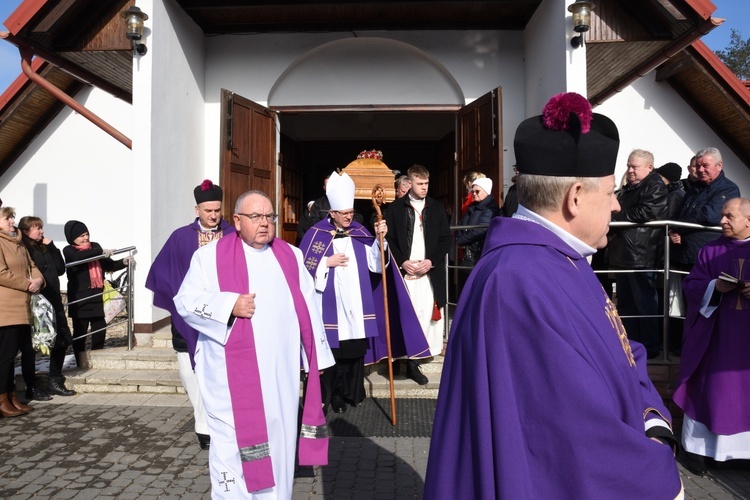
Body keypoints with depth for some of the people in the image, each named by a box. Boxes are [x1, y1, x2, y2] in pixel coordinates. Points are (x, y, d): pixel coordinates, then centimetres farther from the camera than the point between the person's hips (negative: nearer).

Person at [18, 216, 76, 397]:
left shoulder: (44, 248, 15)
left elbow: (60, 269, 9)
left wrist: (51, 247, 5)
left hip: (53, 303, 8)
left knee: (62, 341, 9)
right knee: (31, 346, 3)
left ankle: (55, 382, 22)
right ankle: (31, 388, 13)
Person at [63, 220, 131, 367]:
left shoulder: (95, 246, 11)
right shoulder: (69, 251, -2)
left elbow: (109, 265, 14)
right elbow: (79, 257, -25)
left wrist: (123, 262, -2)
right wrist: (100, 252, -31)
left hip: (97, 297, 4)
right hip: (79, 299, -4)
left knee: (100, 331, 6)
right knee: (80, 333, 2)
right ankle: (81, 365, 13)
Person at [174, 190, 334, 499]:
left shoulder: (291, 256, 10)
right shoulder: (211, 256, 0)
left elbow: (308, 308, 10)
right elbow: (186, 302, -5)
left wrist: (317, 358, 9)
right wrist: (229, 304, -20)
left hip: (281, 372, 3)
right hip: (232, 373, -3)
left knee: (279, 442, 13)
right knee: (233, 444, 2)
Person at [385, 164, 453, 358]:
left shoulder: (437, 207, 10)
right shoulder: (395, 207, 6)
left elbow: (446, 239, 7)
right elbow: (389, 239, 2)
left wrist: (431, 261, -6)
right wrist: (402, 262, -10)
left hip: (429, 272, 1)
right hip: (403, 271, -1)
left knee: (424, 315, -2)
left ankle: (414, 359, 5)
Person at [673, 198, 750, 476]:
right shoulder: (710, 251, 4)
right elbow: (690, 285, 1)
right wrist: (715, 286, -16)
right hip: (714, 336, 0)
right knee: (709, 387, 5)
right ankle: (698, 446, 13)